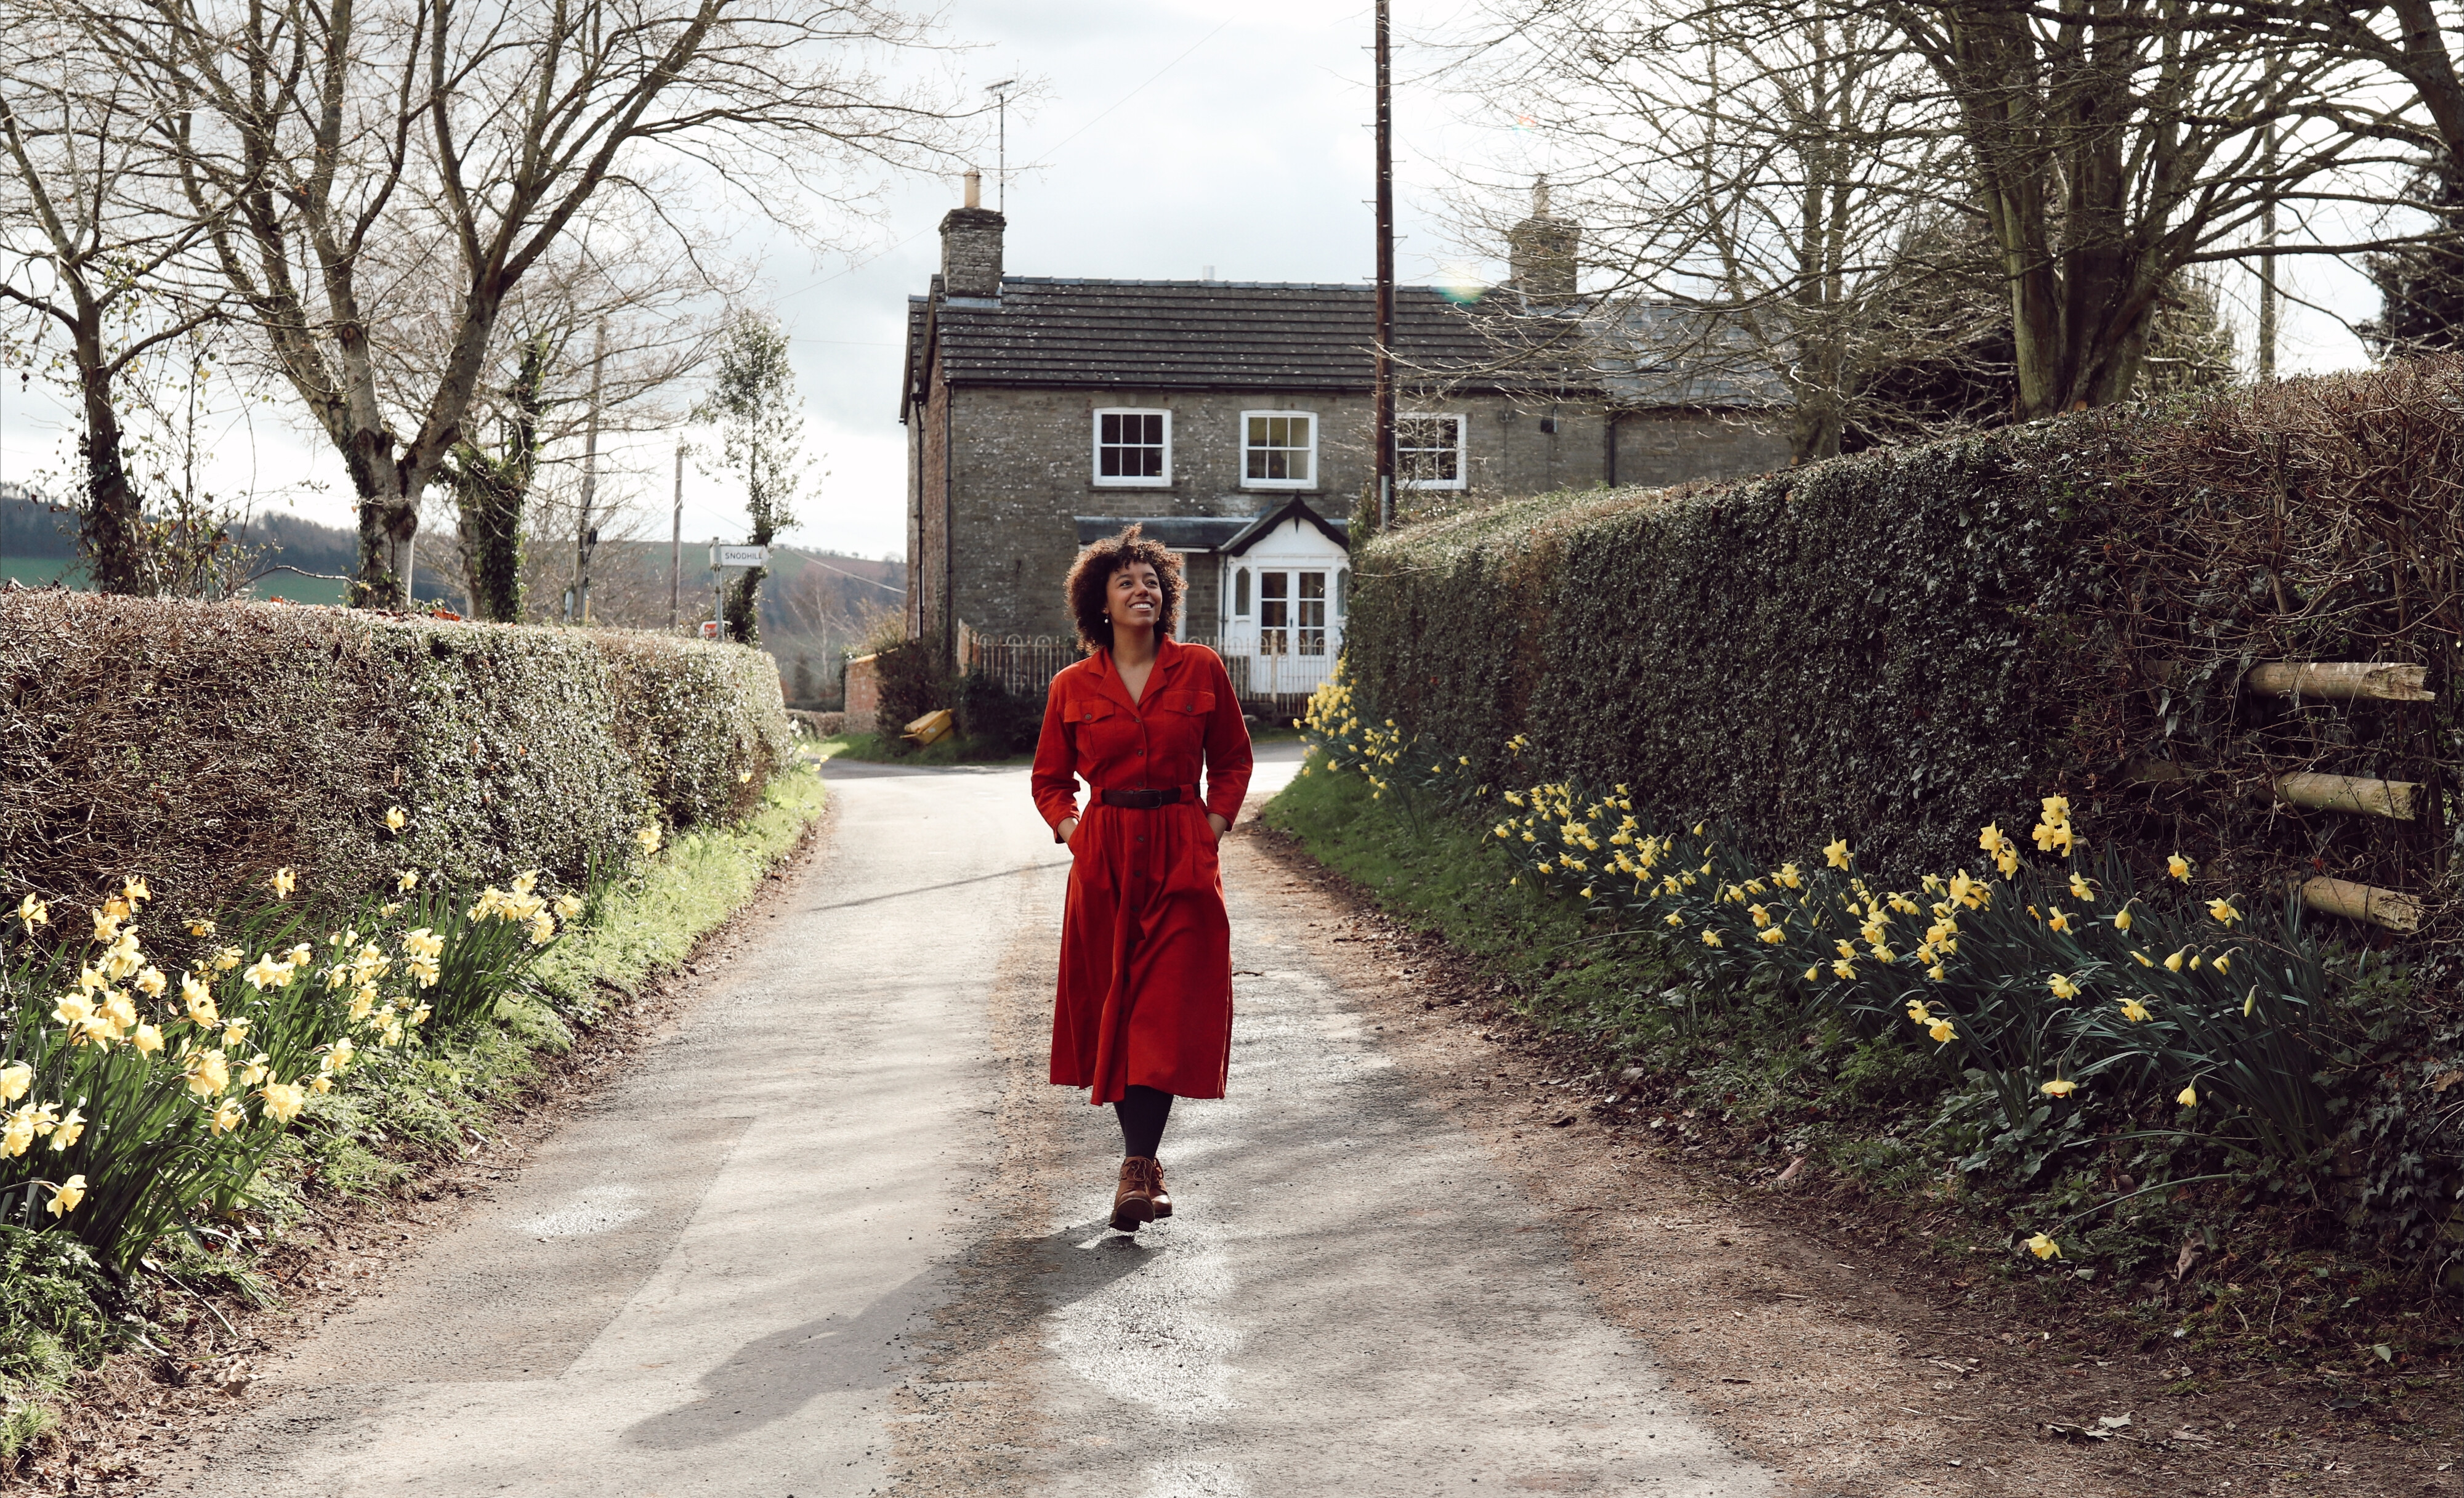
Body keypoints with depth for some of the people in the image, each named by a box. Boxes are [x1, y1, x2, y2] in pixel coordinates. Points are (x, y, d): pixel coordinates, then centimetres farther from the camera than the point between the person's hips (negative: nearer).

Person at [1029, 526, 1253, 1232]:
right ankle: (1145, 1160, 20)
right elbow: (1049, 778, 15)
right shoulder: (1074, 687, 4)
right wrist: (1071, 827, -2)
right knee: (1112, 1006, 5)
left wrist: (1214, 823, 0)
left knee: (1167, 1009, -9)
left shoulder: (1201, 670, 3)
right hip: (1103, 860, 1)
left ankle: (1137, 1168, -11)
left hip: (1182, 857, -1)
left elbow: (1233, 759, 13)